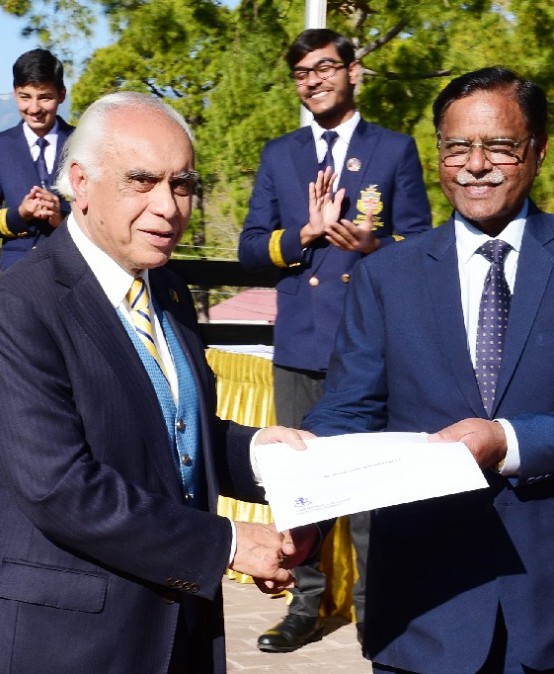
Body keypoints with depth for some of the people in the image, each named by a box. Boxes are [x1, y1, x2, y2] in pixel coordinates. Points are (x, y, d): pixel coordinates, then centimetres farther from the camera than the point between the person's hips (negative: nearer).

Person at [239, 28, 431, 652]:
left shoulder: (395, 150, 3)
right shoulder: (278, 155, 12)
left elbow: (419, 244, 1)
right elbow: (250, 248, 7)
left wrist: (374, 245, -20)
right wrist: (303, 235, -12)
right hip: (300, 343, 4)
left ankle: (375, 607, 9)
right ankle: (306, 604, 21)